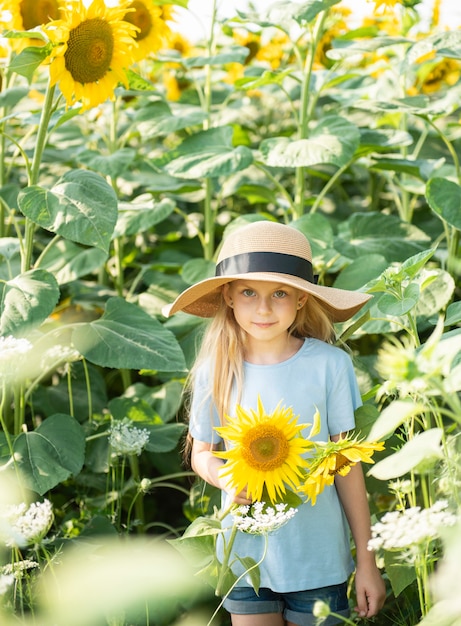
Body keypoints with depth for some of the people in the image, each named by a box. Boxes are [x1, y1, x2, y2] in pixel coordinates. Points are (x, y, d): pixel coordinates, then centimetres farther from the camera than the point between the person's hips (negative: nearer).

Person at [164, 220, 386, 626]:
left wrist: (366, 560, 0)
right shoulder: (215, 372, -6)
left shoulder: (329, 364, -11)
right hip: (246, 551, 1)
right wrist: (227, 479, -15)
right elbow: (202, 453, 8)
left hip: (317, 557, -1)